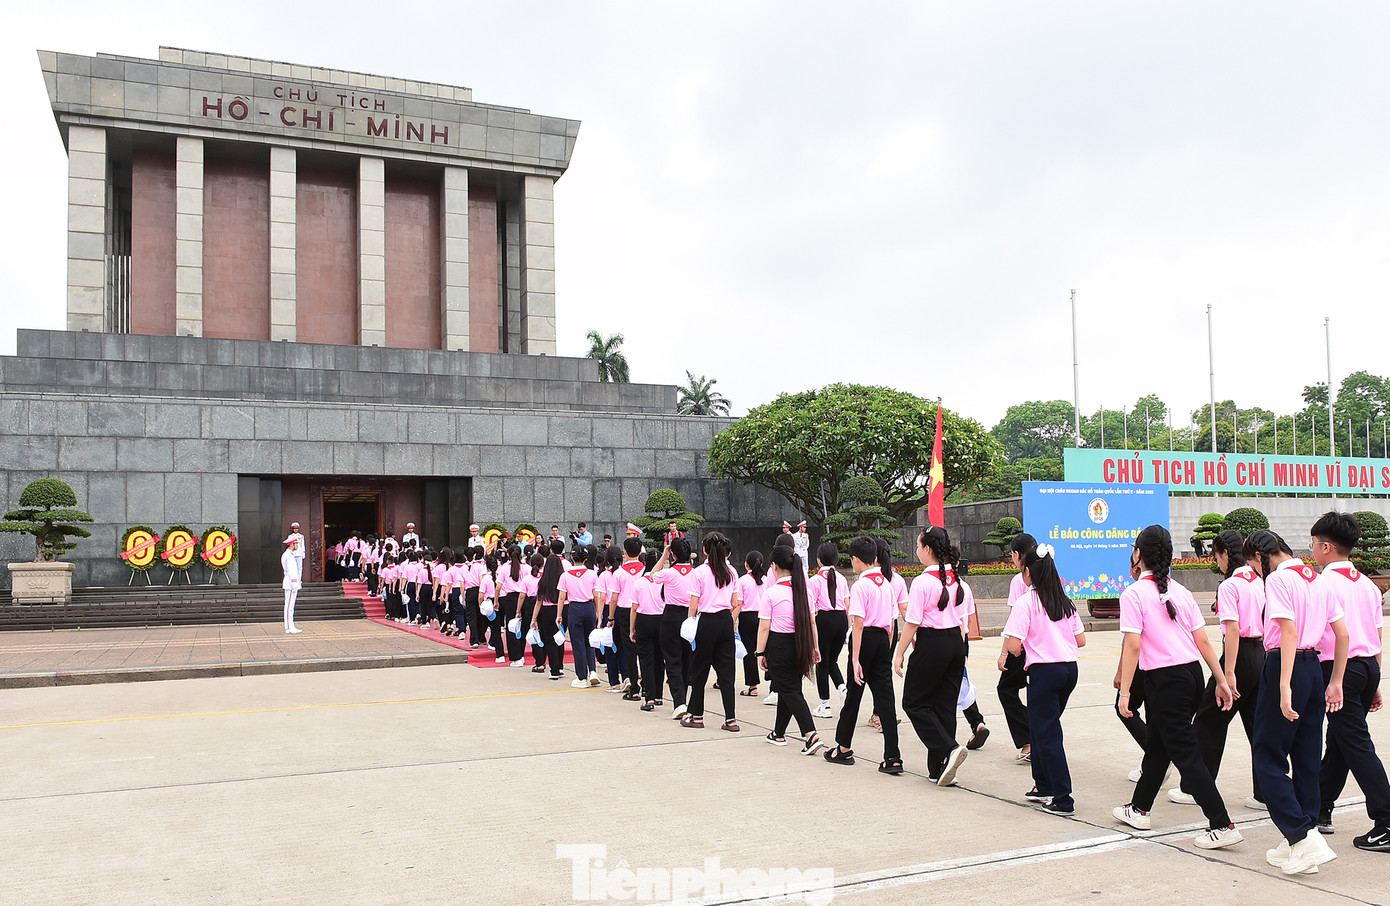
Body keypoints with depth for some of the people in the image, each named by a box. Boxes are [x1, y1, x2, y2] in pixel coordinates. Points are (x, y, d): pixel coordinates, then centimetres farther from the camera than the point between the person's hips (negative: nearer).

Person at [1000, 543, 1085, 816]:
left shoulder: (1026, 602, -10)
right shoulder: (1065, 602, 10)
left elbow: (1014, 644, -16)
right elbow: (1081, 640, 12)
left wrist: (1005, 652, 5)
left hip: (1044, 670, -7)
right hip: (1070, 669, 7)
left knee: (1047, 734, -1)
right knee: (1041, 726, 21)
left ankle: (1063, 800, -1)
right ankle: (1043, 786, 28)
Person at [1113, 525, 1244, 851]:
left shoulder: (1134, 594, -11)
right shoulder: (1180, 592, 8)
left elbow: (1133, 646, -16)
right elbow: (1203, 641, 8)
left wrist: (1124, 691, -12)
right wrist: (1221, 680, 13)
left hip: (1165, 680, -8)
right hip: (1192, 673, 8)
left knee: (1185, 753, -1)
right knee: (1157, 743, 20)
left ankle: (1222, 825, -4)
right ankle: (1139, 808, 34)